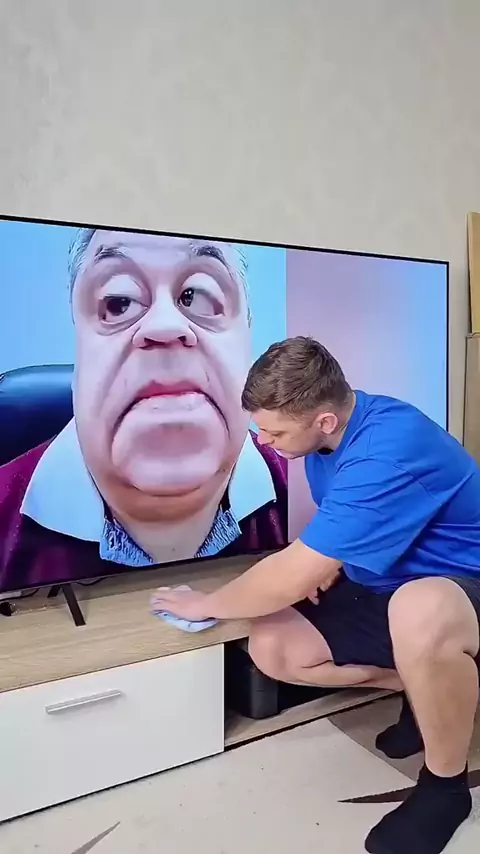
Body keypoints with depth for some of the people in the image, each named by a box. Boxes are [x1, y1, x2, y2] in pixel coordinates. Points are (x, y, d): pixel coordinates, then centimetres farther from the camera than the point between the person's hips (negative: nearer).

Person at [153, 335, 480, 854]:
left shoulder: (386, 453, -34)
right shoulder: (329, 431, -4)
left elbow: (292, 580, -30)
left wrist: (204, 605, -13)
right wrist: (321, 563, -6)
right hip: (392, 589, 8)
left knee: (419, 613, -43)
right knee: (270, 649, -8)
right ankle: (428, 687, 9)